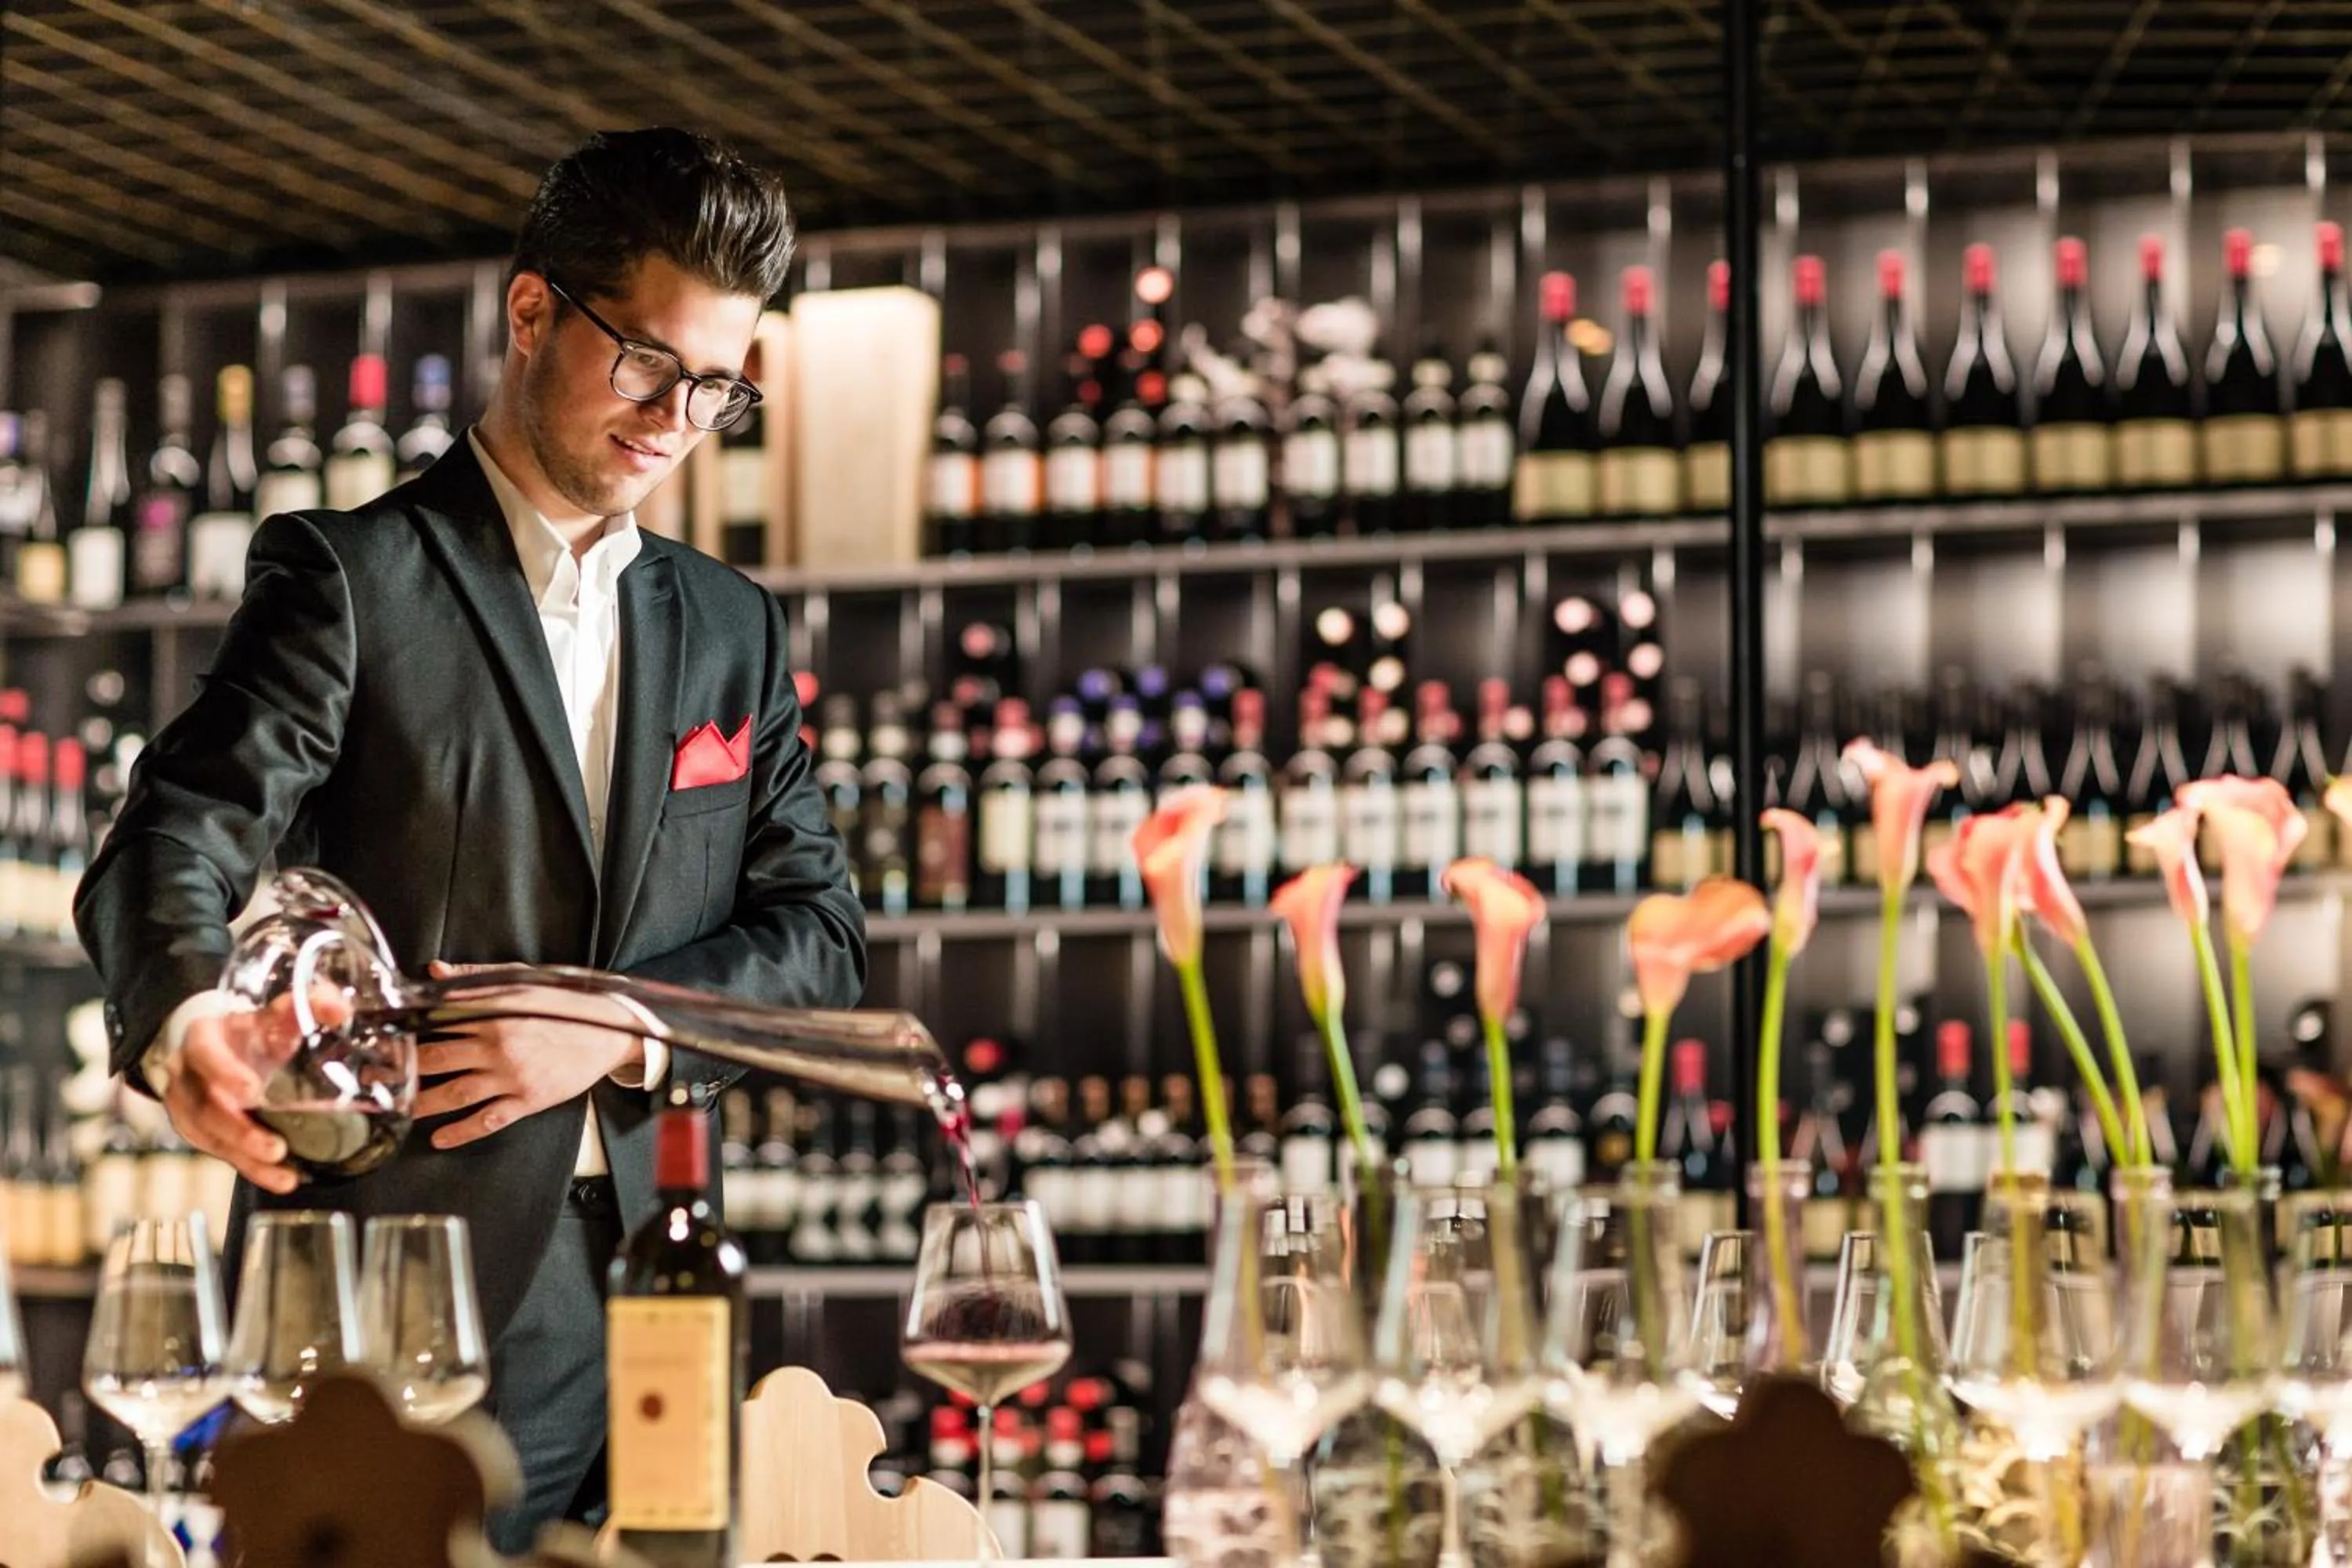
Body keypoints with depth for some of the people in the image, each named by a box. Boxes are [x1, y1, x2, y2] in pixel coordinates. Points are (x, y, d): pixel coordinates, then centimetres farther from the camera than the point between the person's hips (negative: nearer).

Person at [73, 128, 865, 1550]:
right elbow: (180, 846, -13)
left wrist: (621, 1029, -9)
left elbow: (816, 929, 11)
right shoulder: (349, 577, -1)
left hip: (637, 1308, 5)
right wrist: (183, 1020, -36)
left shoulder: (734, 631, 16)